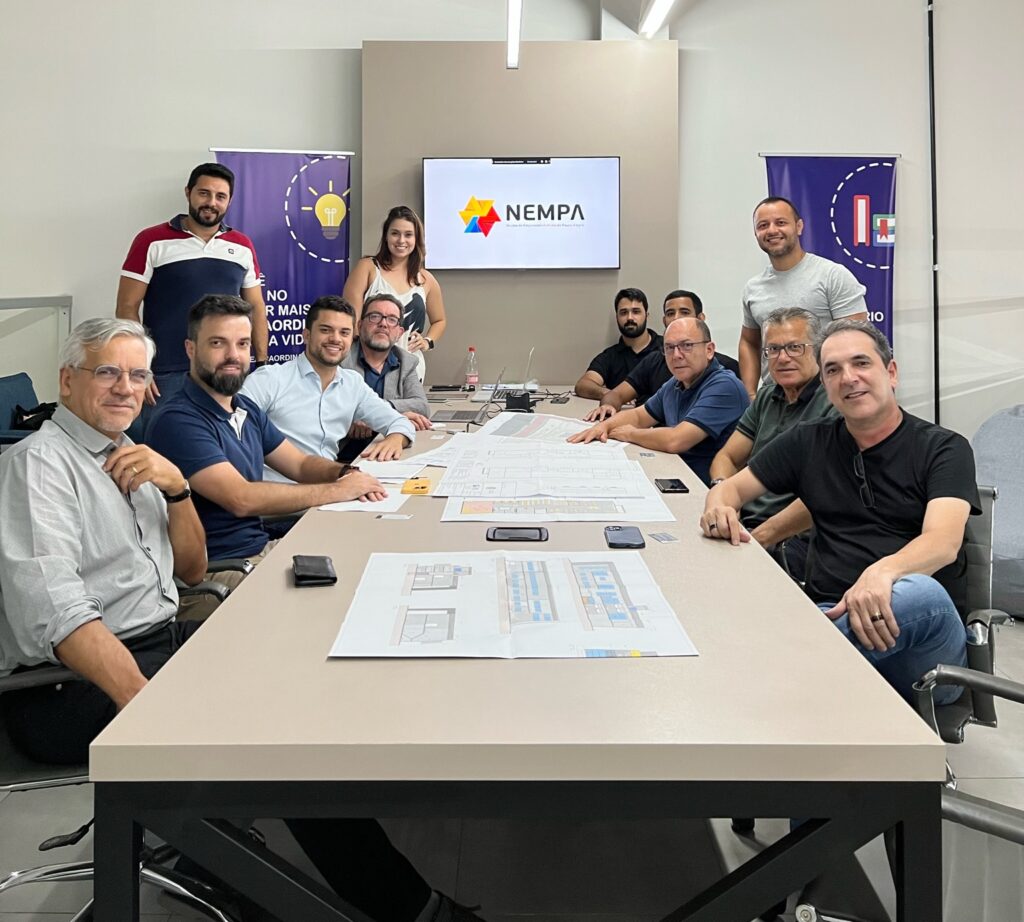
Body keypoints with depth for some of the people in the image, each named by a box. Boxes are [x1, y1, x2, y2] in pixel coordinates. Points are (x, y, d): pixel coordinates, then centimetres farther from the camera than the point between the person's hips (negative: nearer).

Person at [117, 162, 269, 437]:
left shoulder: (242, 247, 10)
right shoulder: (152, 241, -1)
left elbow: (255, 307, 15)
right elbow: (127, 307, -2)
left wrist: (262, 365, 8)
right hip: (164, 376, -3)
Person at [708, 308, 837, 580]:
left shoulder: (833, 405, -10)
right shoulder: (766, 399, 18)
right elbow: (727, 458, 20)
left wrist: (763, 536, -21)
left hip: (794, 540, -7)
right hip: (744, 526, 7)